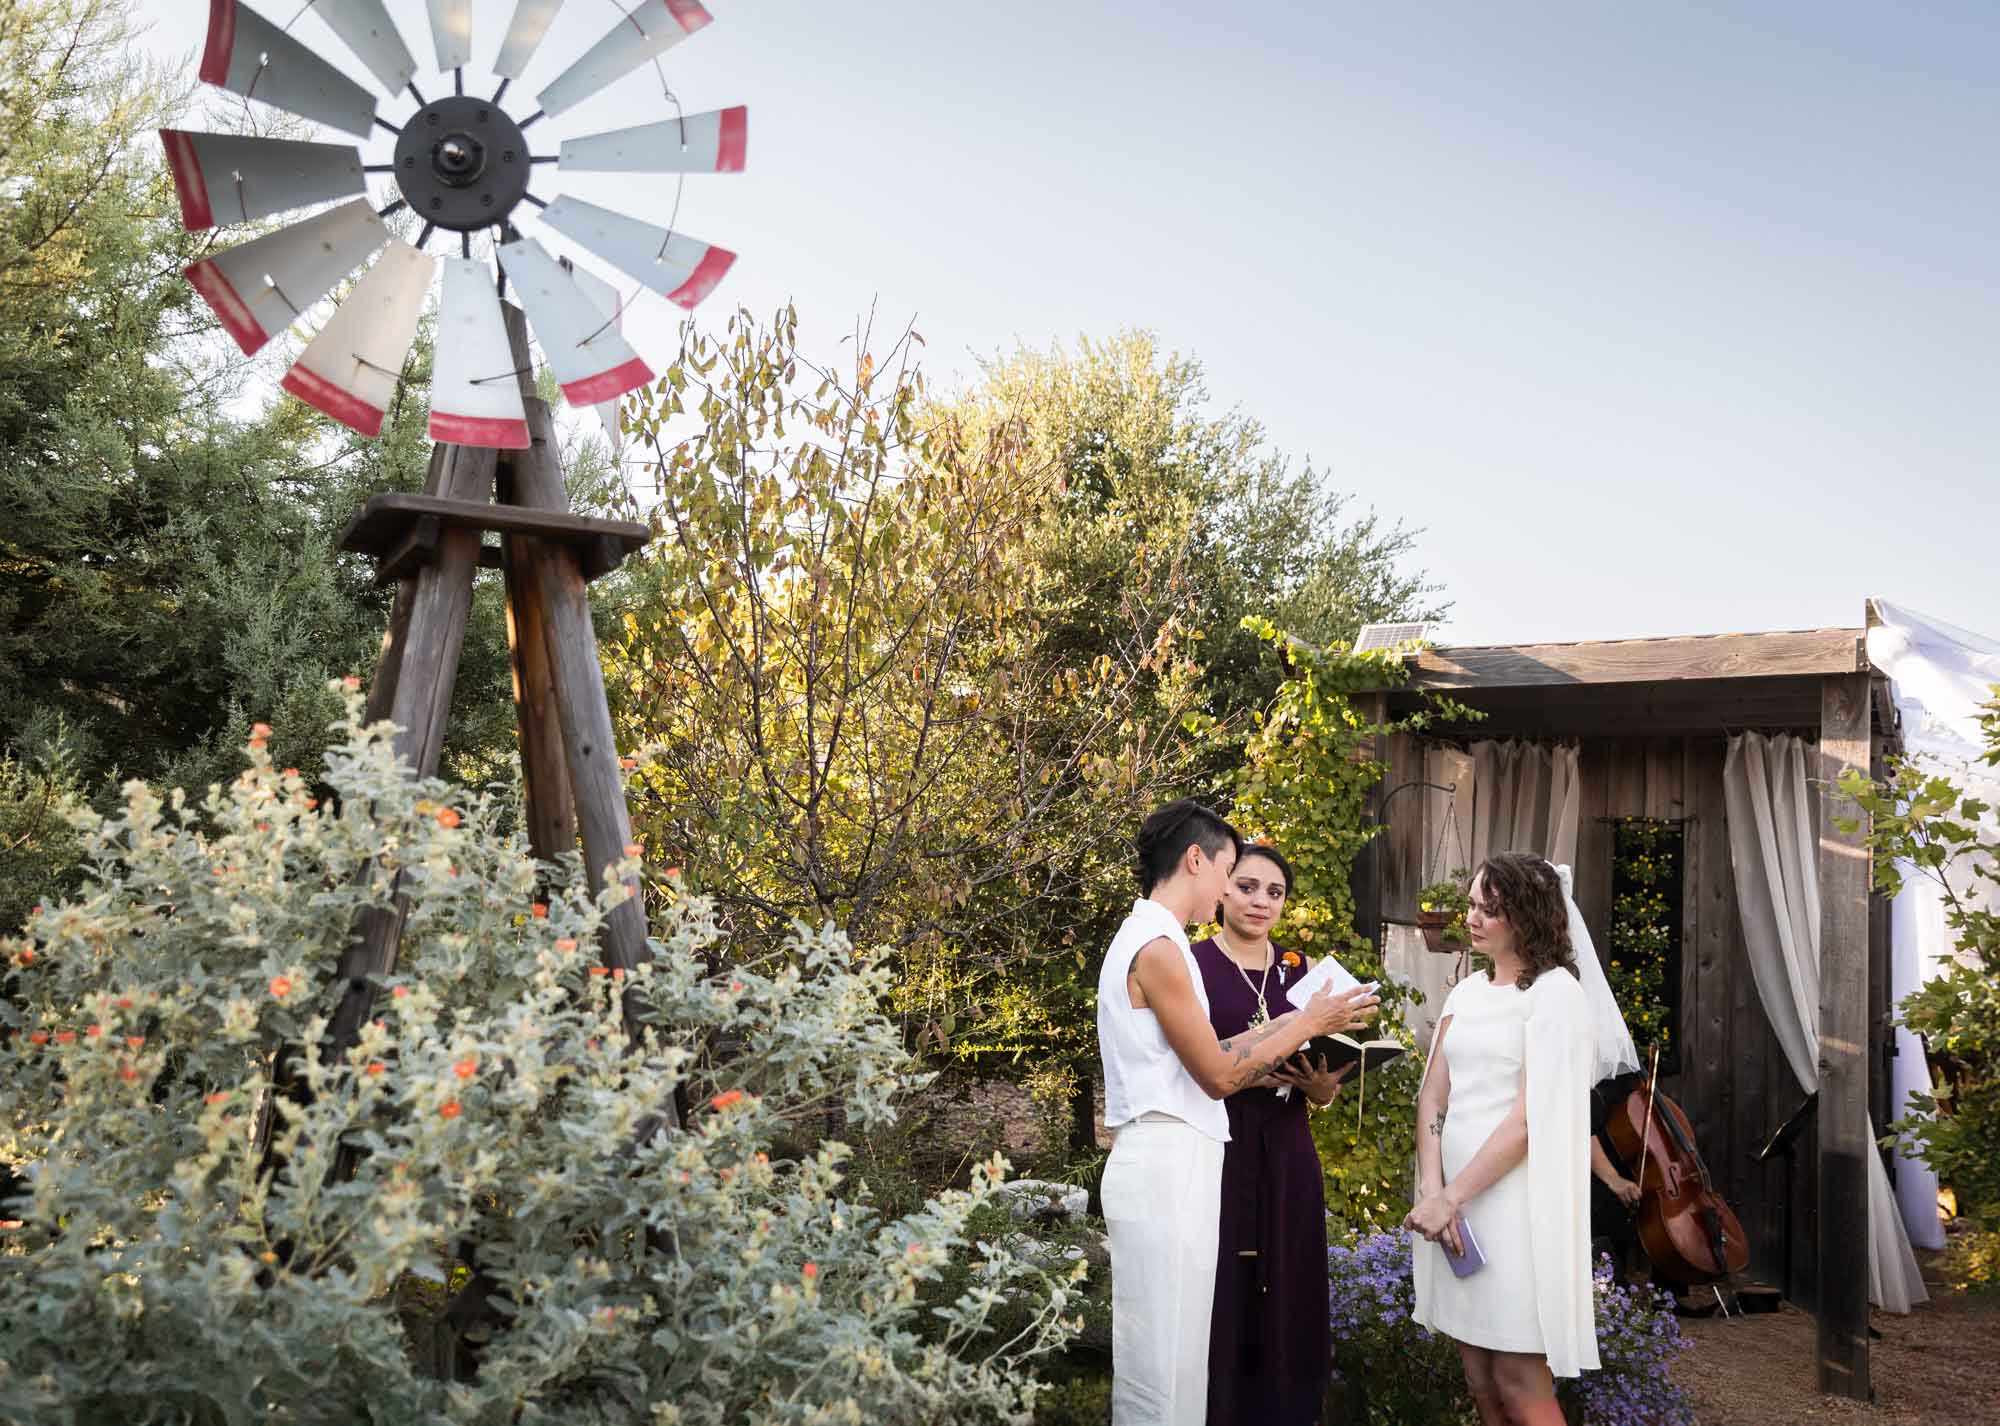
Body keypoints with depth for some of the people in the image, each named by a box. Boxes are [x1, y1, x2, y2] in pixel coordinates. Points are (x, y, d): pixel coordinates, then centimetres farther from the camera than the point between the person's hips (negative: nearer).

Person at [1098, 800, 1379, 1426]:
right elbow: (1218, 1075, -13)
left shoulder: (1146, 939, 15)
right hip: (1167, 1166, -10)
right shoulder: (1157, 948, -15)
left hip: (1172, 1164, 10)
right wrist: (1308, 1023, -5)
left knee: (1171, 1355, 14)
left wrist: (1279, 1027, 17)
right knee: (1164, 1359, -3)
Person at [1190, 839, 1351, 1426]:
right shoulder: (1190, 965, -4)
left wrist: (1323, 1086, -9)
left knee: (1287, 1304, 6)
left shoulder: (1298, 969, 10)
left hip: (1287, 1161, 4)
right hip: (1214, 1157, -4)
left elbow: (1322, 1094, 14)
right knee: (1220, 1302, -3)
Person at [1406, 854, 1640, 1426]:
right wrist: (1431, 1189, -6)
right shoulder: (1466, 991, 13)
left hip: (1513, 1201, -6)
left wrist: (1450, 1196, -14)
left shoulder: (1555, 990, -7)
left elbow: (1530, 1117, -15)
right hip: (1455, 1197, 7)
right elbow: (1432, 1095, 9)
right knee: (1479, 1378, 11)